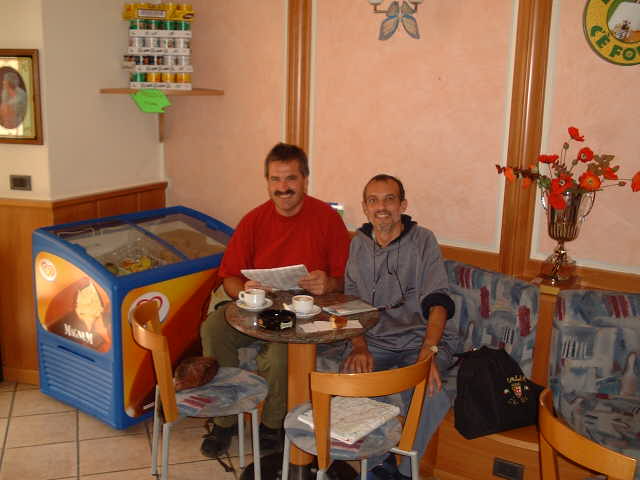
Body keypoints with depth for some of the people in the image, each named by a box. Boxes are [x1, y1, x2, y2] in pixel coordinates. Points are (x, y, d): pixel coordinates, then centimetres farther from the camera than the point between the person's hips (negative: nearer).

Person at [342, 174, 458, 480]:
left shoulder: (423, 241, -2)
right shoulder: (358, 245, 7)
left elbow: (437, 304, -12)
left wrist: (428, 352, -29)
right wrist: (359, 348, -14)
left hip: (419, 337, -2)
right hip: (374, 339, 2)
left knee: (429, 391, -31)